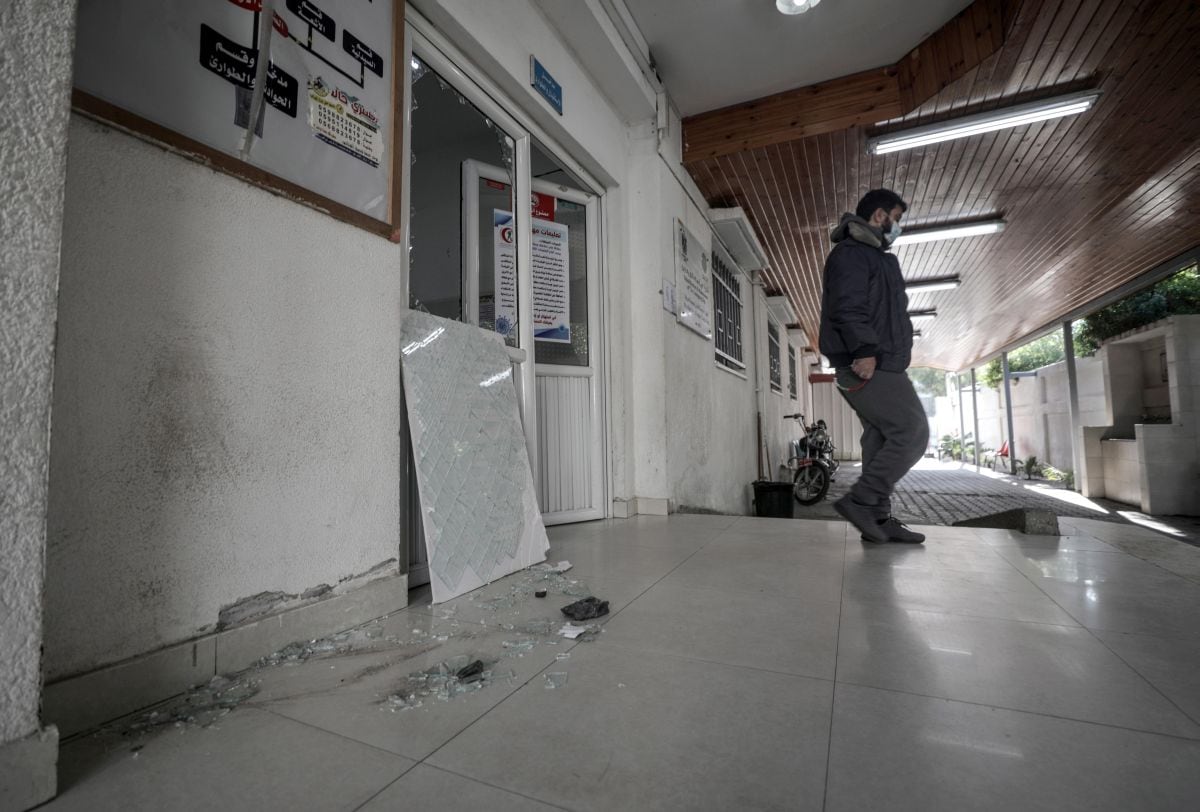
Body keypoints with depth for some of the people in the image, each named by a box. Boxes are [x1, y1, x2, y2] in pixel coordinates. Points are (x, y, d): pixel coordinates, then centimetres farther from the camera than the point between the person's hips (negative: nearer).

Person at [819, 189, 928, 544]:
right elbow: (848, 308, -20)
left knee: (881, 440, 8)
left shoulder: (875, 257, 28)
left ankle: (877, 518, 12)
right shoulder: (850, 252, -5)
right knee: (913, 430, -12)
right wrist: (865, 350, -27)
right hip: (868, 367, -11)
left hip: (879, 366, 11)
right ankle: (860, 500, -10)